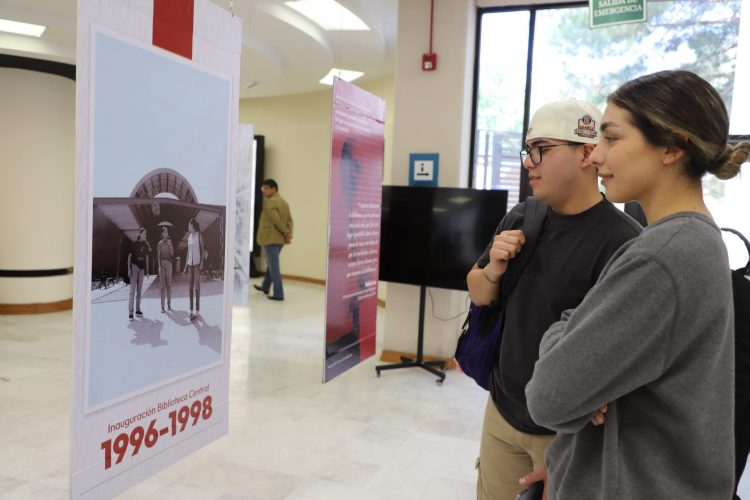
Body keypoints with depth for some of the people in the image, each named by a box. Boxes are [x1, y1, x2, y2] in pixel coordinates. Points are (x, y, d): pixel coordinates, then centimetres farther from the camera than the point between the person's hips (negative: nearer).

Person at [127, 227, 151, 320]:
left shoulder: (146, 245, 9)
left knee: (139, 290, 8)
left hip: (142, 268, 4)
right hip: (134, 266, -4)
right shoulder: (134, 244, -3)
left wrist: (147, 270, 11)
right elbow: (129, 256, -2)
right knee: (133, 290, -9)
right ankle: (130, 311, -10)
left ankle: (138, 310, 14)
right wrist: (129, 269, -9)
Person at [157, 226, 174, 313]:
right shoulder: (160, 243, 6)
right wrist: (160, 266, -6)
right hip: (162, 263, -1)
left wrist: (170, 245, -9)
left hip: (169, 263, 1)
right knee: (162, 284, -2)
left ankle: (169, 304, 9)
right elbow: (158, 255, 3)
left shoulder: (170, 242, 7)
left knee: (169, 284, 3)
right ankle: (162, 306, -1)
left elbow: (172, 254, 2)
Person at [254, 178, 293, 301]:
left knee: (274, 265, -6)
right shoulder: (284, 202, 14)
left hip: (270, 238, -9)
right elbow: (289, 220, 6)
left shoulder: (269, 202, -13)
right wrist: (289, 235, -4)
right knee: (272, 263, 22)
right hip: (280, 239, 9)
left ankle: (278, 294, -6)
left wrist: (286, 233, -10)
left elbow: (276, 220, -21)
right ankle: (265, 287, 38)